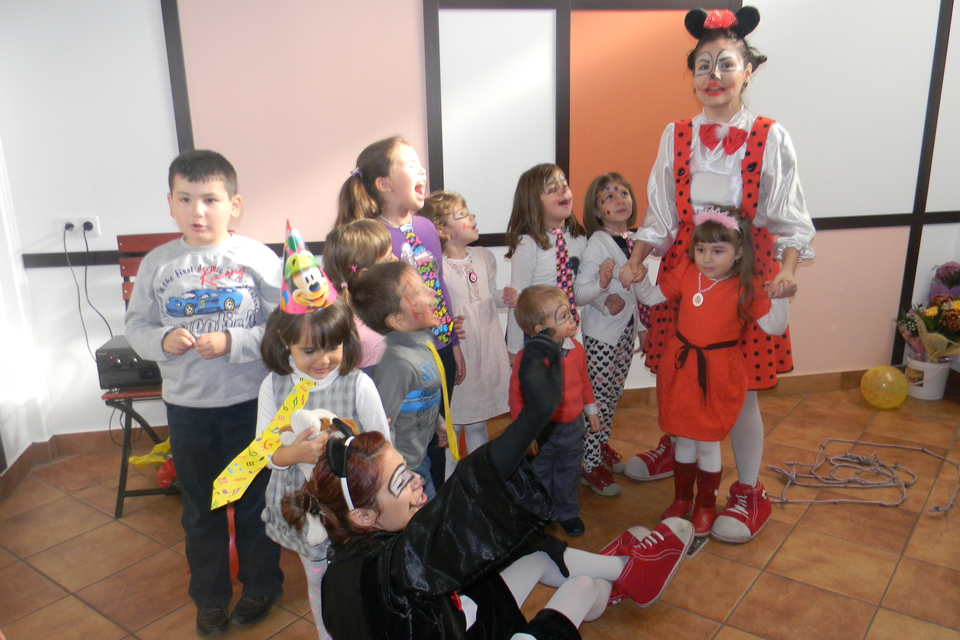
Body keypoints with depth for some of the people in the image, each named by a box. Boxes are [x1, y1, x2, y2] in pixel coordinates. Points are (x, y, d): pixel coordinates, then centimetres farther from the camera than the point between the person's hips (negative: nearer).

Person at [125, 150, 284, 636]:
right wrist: (162, 340, -17)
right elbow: (136, 326, 4)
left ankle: (260, 586, 38)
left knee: (255, 500, 15)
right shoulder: (157, 264, -1)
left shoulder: (258, 259, -10)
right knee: (200, 509, 18)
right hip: (186, 406, 3)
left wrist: (231, 343, -23)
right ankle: (210, 597, 39)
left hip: (250, 401, -2)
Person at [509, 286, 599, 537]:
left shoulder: (576, 349, -8)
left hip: (573, 427, 4)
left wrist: (591, 411, 15)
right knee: (538, 476, 16)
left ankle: (567, 513, 45)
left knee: (568, 472, 22)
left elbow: (585, 382, 8)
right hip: (541, 431, -4)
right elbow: (516, 396, -17)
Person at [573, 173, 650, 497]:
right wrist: (602, 285, -38)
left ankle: (601, 444, 37)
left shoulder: (634, 239, 5)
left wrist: (640, 324, 18)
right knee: (597, 397, -1)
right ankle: (590, 465, 10)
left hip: (626, 329, 7)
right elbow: (579, 293, -20)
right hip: (601, 333, -7)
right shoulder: (596, 245, -16)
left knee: (613, 394, 18)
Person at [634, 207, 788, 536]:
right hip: (681, 366, 3)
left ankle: (706, 506, 31)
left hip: (719, 374, -3)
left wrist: (780, 295, -26)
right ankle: (682, 499, 36)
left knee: (708, 443, 8)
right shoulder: (686, 272, -4)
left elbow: (774, 327, -12)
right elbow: (651, 296, 6)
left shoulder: (747, 286, -12)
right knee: (683, 438, 16)